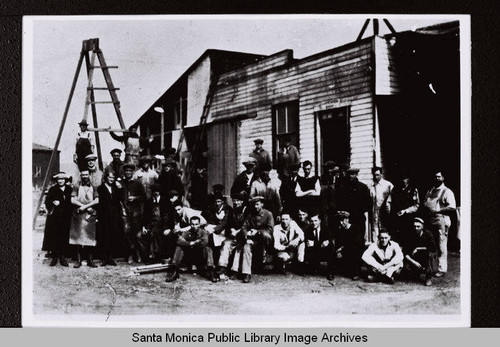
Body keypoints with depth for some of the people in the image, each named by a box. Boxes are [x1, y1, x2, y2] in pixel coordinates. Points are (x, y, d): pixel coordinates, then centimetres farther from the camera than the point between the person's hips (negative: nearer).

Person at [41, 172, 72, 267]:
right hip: (54, 217, -1)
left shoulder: (69, 189, 10)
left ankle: (62, 257, 8)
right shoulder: (52, 189, 6)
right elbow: (47, 201, 2)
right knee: (54, 237, -1)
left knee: (64, 237, 1)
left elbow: (72, 202, 8)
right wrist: (53, 203, -16)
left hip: (66, 217, 1)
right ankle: (55, 257, 7)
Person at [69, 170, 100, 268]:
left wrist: (85, 206, -12)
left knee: (90, 237, 0)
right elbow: (73, 200, -3)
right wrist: (87, 207, -10)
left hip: (90, 215, 1)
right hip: (78, 215, -1)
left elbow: (96, 200, 2)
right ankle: (78, 260, 0)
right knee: (78, 237, -4)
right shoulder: (76, 187, 7)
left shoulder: (93, 188, 12)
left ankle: (90, 260, 5)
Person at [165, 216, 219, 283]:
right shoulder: (186, 232, -2)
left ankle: (211, 272, -38)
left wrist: (193, 243, -21)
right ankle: (173, 271, -26)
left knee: (208, 249, -29)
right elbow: (179, 241, -20)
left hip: (200, 257, -1)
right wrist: (190, 243, -30)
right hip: (188, 256, 2)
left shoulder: (203, 232, -6)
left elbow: (204, 242, -26)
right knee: (178, 248, -19)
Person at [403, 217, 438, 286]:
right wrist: (413, 262, -25)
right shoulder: (411, 236, -8)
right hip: (417, 259, 2)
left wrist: (418, 248, -22)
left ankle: (428, 278, -20)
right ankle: (421, 274, 8)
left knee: (430, 254, -35)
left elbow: (433, 248, -25)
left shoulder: (428, 234, -13)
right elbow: (405, 253, -11)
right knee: (407, 266, -24)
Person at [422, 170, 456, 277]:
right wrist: (426, 209, 1)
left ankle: (442, 269, -1)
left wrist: (437, 210, -14)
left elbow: (452, 208, -11)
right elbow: (424, 204, 25)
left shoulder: (447, 192, -1)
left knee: (441, 247, -5)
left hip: (441, 221, -6)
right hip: (430, 221, 6)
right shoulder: (430, 191, 20)